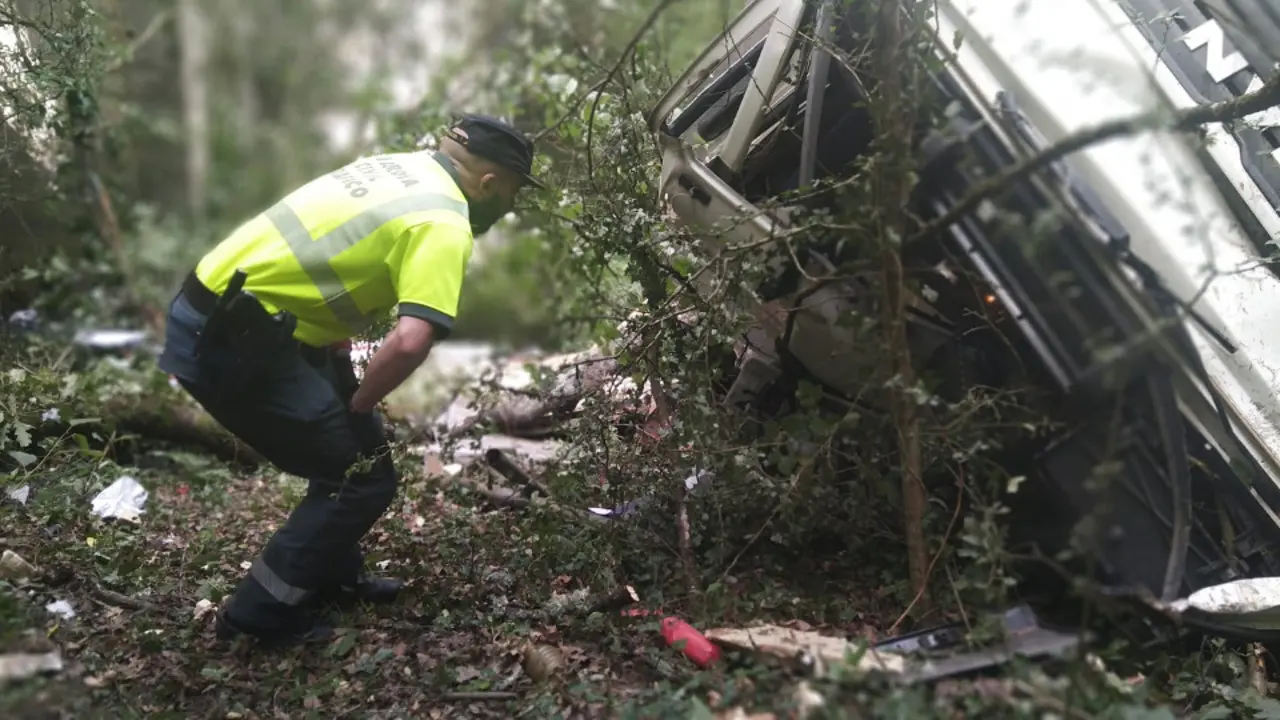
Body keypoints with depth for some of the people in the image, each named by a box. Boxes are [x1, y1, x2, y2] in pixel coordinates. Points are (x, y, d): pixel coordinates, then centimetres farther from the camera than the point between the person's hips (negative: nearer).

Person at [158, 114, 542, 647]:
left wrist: (335, 348, 19)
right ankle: (261, 612, 8)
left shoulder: (401, 166, 13)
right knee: (364, 476, -1)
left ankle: (332, 575, 34)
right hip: (233, 341, -10)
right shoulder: (444, 224, -15)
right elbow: (410, 342, -29)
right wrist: (359, 403, -11)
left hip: (223, 313, 10)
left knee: (349, 445, 21)